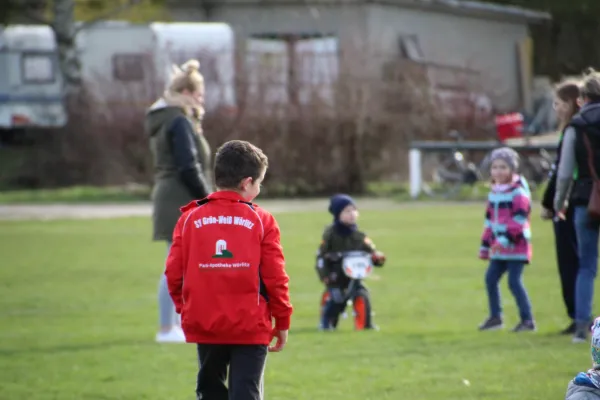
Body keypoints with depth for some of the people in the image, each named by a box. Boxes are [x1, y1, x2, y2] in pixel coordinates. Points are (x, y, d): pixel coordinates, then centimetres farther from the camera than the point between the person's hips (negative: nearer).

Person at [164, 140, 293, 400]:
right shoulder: (261, 221, -3)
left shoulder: (191, 218, 2)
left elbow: (174, 272, 1)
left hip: (204, 324, 3)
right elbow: (275, 277, -4)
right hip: (250, 326, -3)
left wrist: (183, 306, 19)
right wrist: (282, 321, 8)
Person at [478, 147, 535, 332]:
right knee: (490, 278, 9)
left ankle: (527, 319, -7)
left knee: (514, 281, -12)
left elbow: (519, 218, -18)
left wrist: (506, 239, -26)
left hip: (516, 245, -8)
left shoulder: (518, 192, -10)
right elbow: (490, 220, 21)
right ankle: (495, 316, 22)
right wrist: (485, 245, 21)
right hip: (499, 247, 8)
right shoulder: (494, 192, 15)